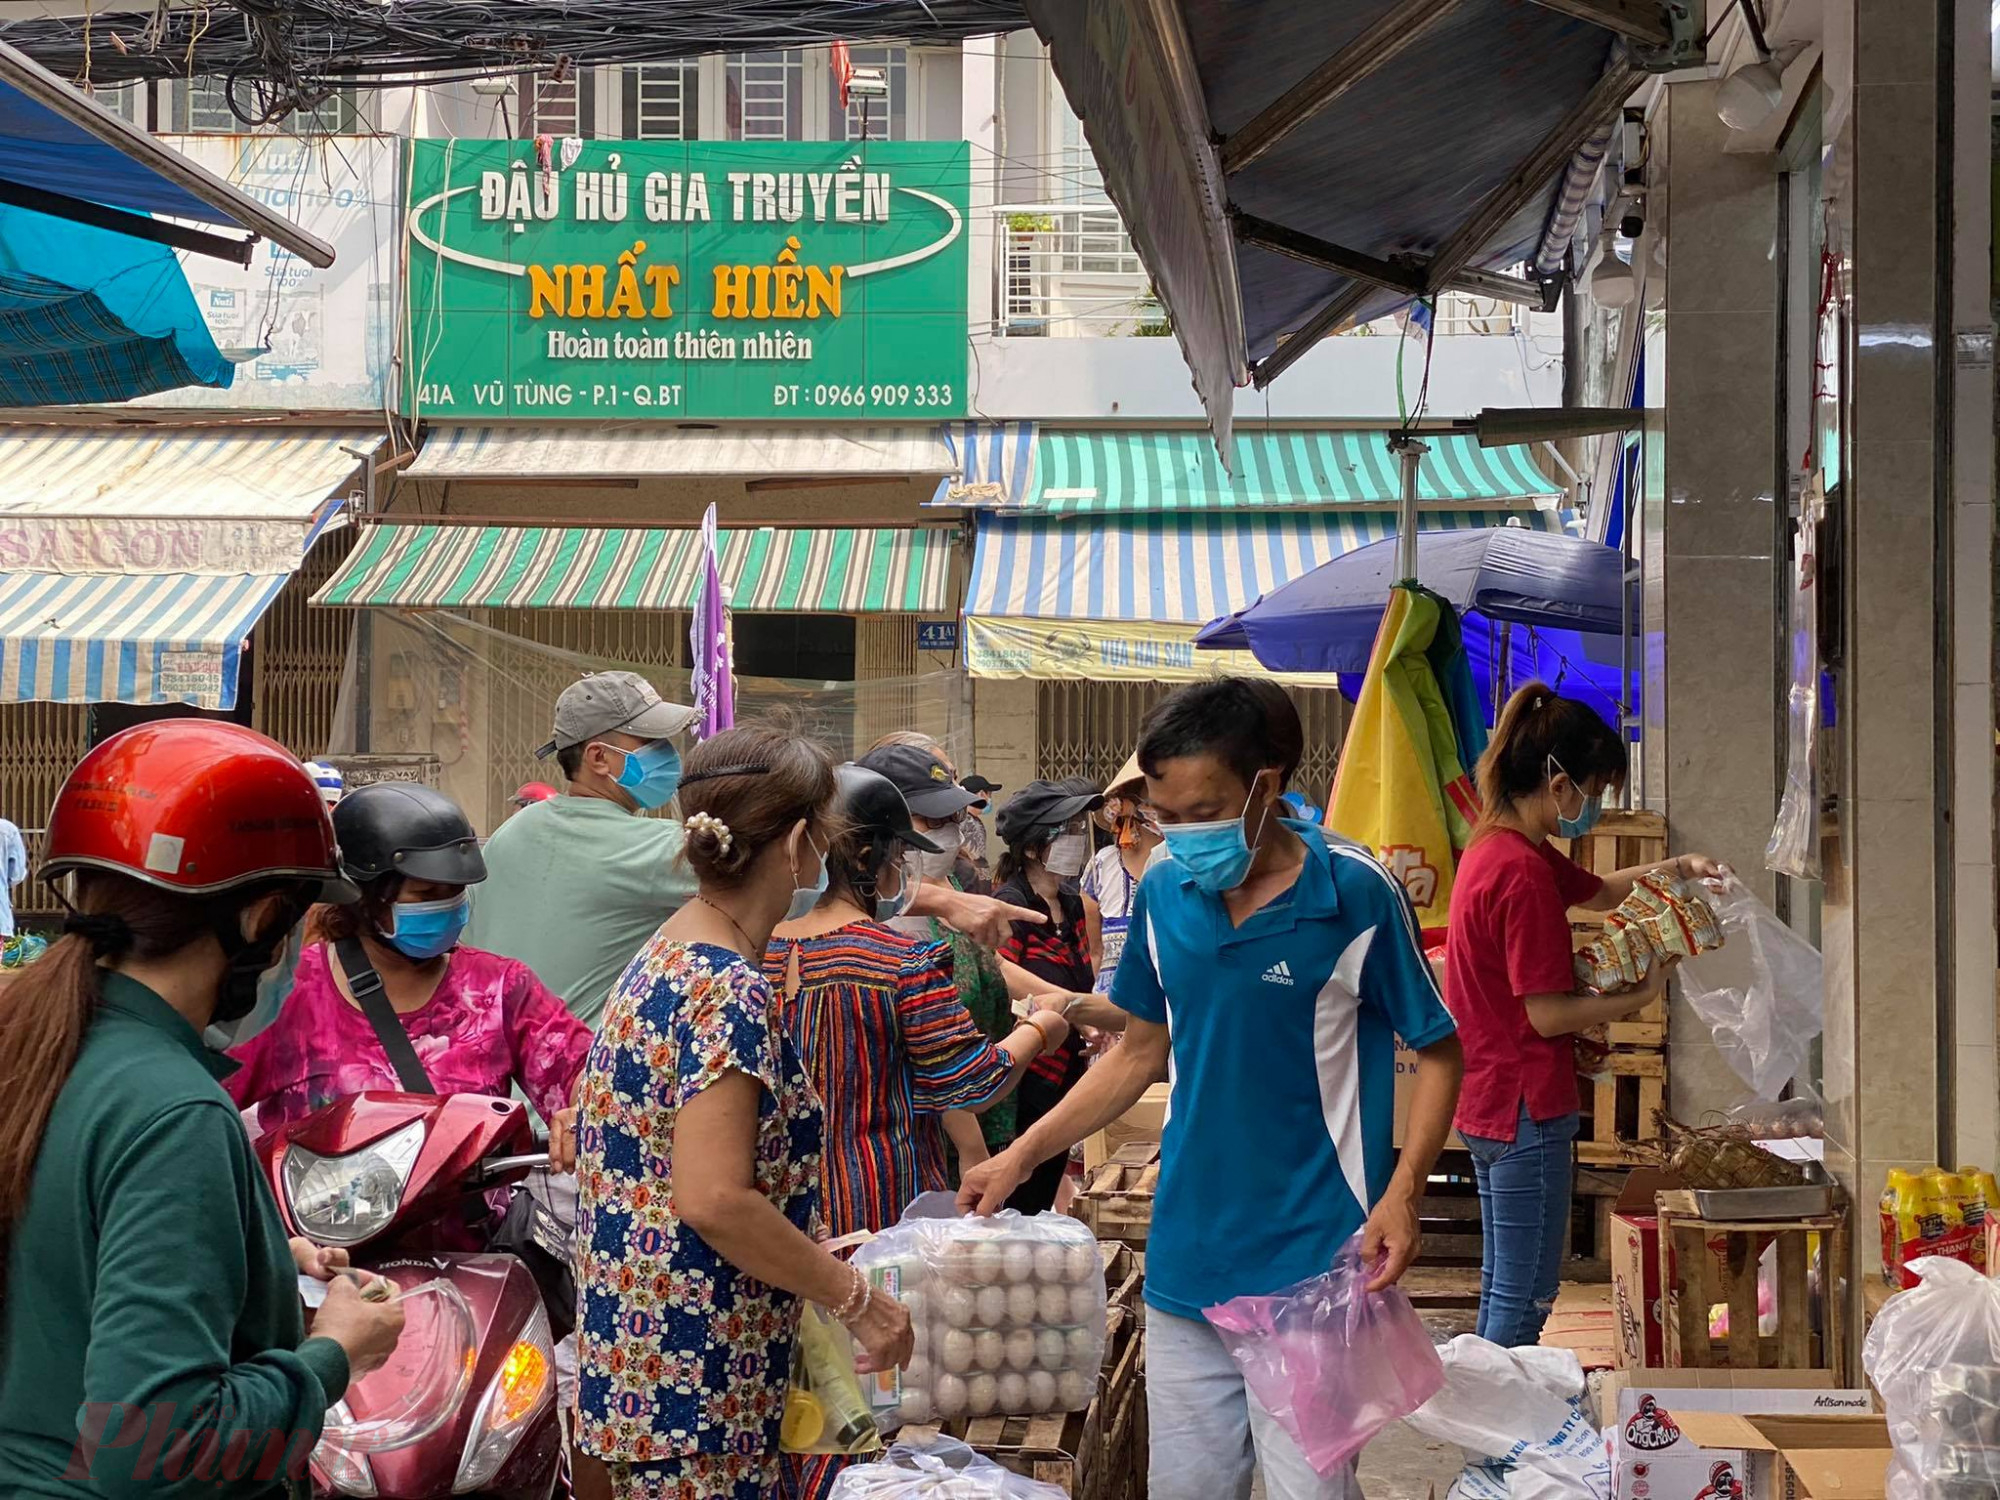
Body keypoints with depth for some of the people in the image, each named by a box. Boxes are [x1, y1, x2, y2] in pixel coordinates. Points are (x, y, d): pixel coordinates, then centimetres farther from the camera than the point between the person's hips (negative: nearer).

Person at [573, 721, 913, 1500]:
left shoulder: (672, 958, 11)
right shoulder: (730, 993, -19)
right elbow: (711, 1199, -25)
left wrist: (809, 1258, 20)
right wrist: (854, 1296, -15)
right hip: (696, 1385, -10)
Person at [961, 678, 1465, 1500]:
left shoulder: (1357, 894, -11)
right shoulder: (1164, 893, 3)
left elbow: (1438, 1052, -3)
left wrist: (1401, 1193, -16)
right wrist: (1022, 1154, 9)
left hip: (1313, 1267, -5)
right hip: (1186, 1262, 5)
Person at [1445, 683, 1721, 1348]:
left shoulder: (1496, 846, 9)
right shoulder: (1524, 871, -22)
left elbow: (1597, 890, 26)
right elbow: (1548, 1015, -21)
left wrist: (1675, 869, 11)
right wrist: (1642, 995, -9)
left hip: (1486, 1102, 10)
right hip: (1525, 1108, -10)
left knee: (1502, 1286, 18)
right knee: (1526, 1296, -3)